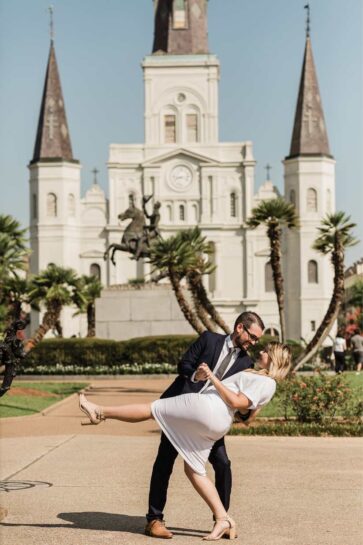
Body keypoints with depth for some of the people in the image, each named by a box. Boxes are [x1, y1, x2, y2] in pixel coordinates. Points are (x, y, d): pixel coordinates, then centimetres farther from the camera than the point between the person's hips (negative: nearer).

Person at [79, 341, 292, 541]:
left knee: (152, 409, 1)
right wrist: (206, 376, 14)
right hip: (211, 425, 10)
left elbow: (236, 402, -14)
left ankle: (100, 412, 10)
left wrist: (213, 378, -11)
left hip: (206, 407, -10)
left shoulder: (266, 383, -4)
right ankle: (223, 520, 3)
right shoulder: (257, 377, 26)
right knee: (194, 470, 8)